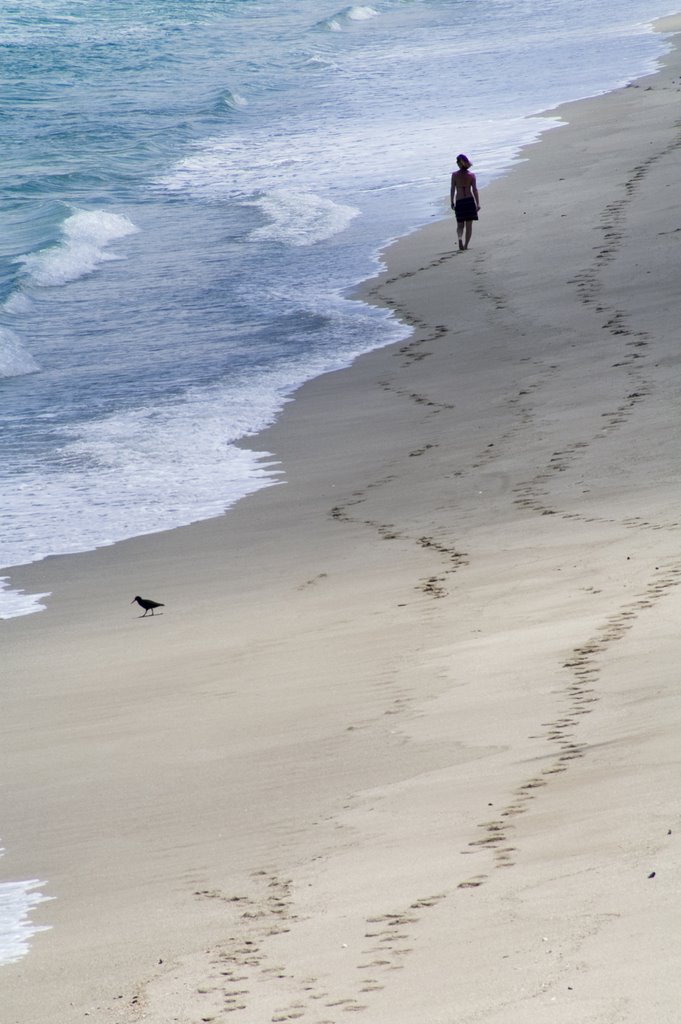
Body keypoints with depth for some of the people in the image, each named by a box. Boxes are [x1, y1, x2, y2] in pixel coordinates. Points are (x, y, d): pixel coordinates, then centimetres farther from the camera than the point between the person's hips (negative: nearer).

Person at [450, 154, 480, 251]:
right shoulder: (471, 175, -2)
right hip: (470, 201, 0)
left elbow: (452, 189, -4)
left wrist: (452, 203, 5)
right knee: (469, 224, 10)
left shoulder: (455, 175, -4)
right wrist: (478, 203, -1)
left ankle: (460, 237, -18)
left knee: (460, 224, 10)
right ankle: (466, 245, 8)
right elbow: (475, 190, -4)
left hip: (459, 202, 0)